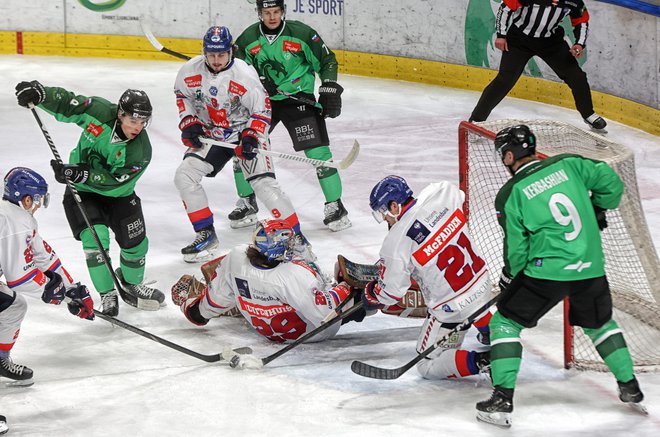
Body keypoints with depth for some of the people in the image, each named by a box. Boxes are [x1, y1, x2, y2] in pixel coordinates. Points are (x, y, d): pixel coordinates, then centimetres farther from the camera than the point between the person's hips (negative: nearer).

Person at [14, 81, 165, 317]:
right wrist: (38, 93, -32)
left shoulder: (141, 151, -26)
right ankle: (107, 295, -2)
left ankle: (131, 284, 33)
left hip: (117, 194, 1)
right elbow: (64, 104, -14)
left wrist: (78, 174, -40)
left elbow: (115, 183, -31)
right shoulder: (99, 112, -23)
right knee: (95, 238, -19)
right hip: (81, 191, -1)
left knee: (135, 242, 1)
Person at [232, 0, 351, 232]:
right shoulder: (248, 38, -5)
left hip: (298, 97, -3)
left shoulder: (301, 33, -12)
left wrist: (330, 89, -9)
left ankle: (335, 205, 0)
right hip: (262, 99, 3)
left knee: (317, 151, -12)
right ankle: (247, 204, 16)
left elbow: (327, 60, -3)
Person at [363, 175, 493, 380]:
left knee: (428, 367, 7)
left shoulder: (396, 242, -22)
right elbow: (459, 197, 17)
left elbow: (390, 291, -13)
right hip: (482, 283, 7)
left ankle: (480, 362, -14)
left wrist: (369, 296, 9)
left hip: (451, 309, -7)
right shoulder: (442, 192, -10)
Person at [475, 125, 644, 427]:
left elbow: (516, 249, -2)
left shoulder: (510, 195, -5)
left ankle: (502, 399, -2)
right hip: (591, 267, 5)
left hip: (547, 271, -5)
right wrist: (597, 210, 21)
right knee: (600, 323, 28)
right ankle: (629, 386, 32)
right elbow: (609, 181, 4)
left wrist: (509, 276, 16)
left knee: (505, 322, 8)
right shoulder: (568, 164, 4)